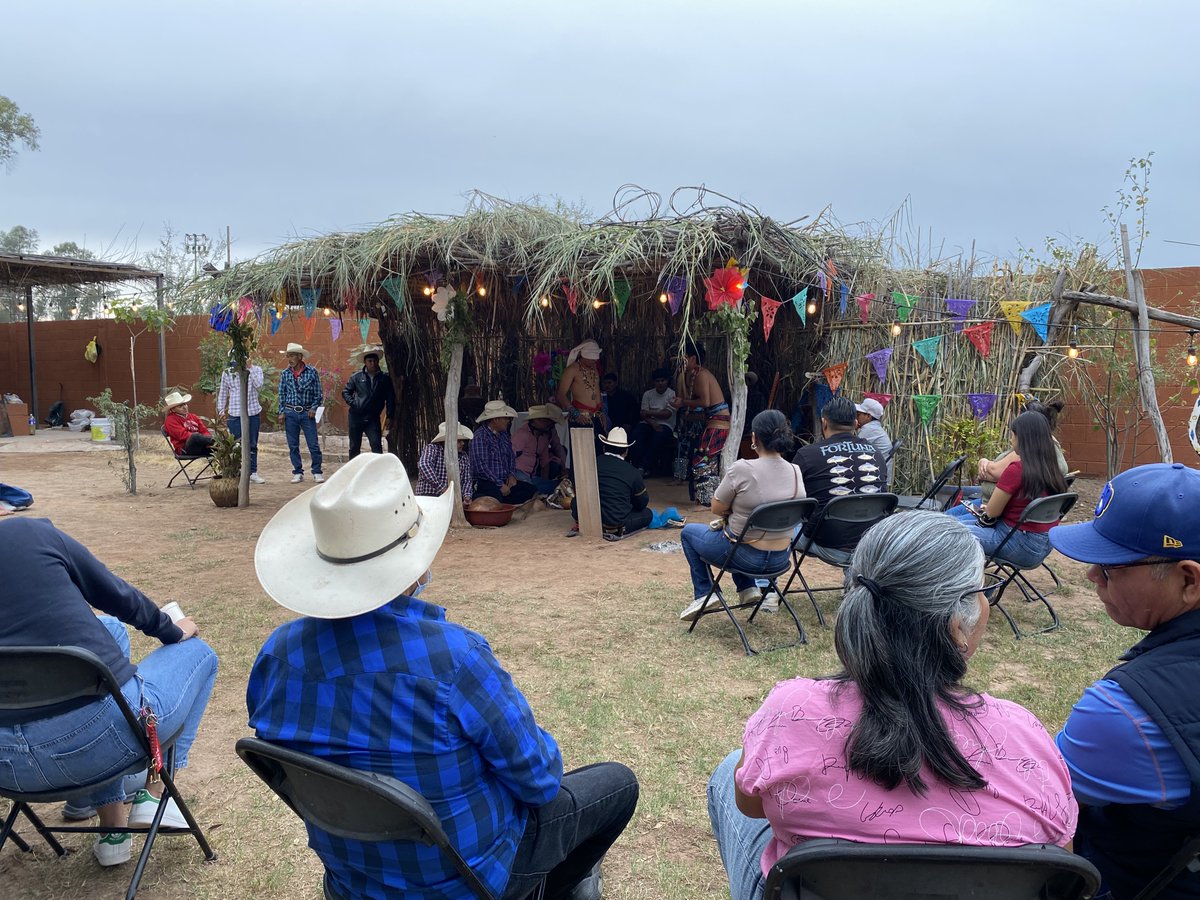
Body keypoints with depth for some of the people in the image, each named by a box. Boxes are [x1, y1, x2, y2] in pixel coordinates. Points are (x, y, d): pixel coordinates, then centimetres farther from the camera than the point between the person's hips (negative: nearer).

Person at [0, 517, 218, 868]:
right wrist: (173, 631, 26)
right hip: (101, 735, -4)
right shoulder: (31, 533, -3)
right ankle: (153, 793, 13)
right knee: (198, 652, 26)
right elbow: (119, 596, 7)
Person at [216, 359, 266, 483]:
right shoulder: (227, 373, 4)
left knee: (252, 445, 8)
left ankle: (253, 472, 17)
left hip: (253, 412, 0)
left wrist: (250, 367, -17)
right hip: (235, 414, 0)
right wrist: (221, 410, 8)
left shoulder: (255, 369, 1)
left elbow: (258, 384, -16)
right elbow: (223, 393, 12)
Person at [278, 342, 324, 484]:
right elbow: (282, 394, 9)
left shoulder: (312, 372, -1)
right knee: (293, 446, 6)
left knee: (313, 444, -2)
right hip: (290, 413, 2)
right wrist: (282, 412, 2)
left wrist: (314, 408, -7)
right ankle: (298, 473, 16)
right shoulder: (285, 374, 4)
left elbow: (318, 393, 3)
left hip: (307, 413, -2)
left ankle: (317, 472, 8)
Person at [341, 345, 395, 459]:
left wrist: (389, 416, -2)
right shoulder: (357, 376, 3)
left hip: (372, 418, -1)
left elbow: (390, 398, 3)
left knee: (377, 446, -12)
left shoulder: (385, 378, 2)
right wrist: (352, 403, -7)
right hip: (355, 416, 1)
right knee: (354, 447, 10)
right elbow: (345, 391, 10)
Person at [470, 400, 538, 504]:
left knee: (531, 490, -9)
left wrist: (512, 474, 7)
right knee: (496, 494, -40)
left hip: (505, 481, 9)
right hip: (485, 483, -9)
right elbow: (481, 466, -18)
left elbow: (511, 457, 27)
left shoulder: (504, 435, 17)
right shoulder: (480, 436, -11)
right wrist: (500, 485, -18)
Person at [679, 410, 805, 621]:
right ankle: (748, 588, 27)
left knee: (688, 531, 22)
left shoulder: (742, 469, -24)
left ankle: (704, 594, 16)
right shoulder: (796, 472, -6)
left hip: (745, 557, -6)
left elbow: (717, 509, -11)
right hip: (780, 559, 6)